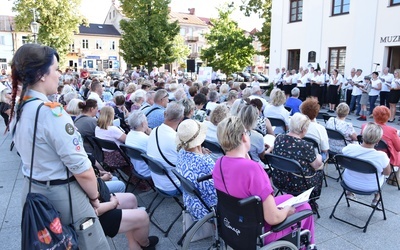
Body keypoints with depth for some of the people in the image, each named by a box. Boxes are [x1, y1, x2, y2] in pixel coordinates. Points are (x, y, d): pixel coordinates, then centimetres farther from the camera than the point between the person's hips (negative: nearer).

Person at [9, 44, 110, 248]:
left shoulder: (17, 110, 3)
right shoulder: (51, 112, -24)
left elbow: (34, 155, 11)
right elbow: (82, 170, -24)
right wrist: (94, 197, -6)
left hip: (33, 191, 9)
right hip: (62, 195, -9)